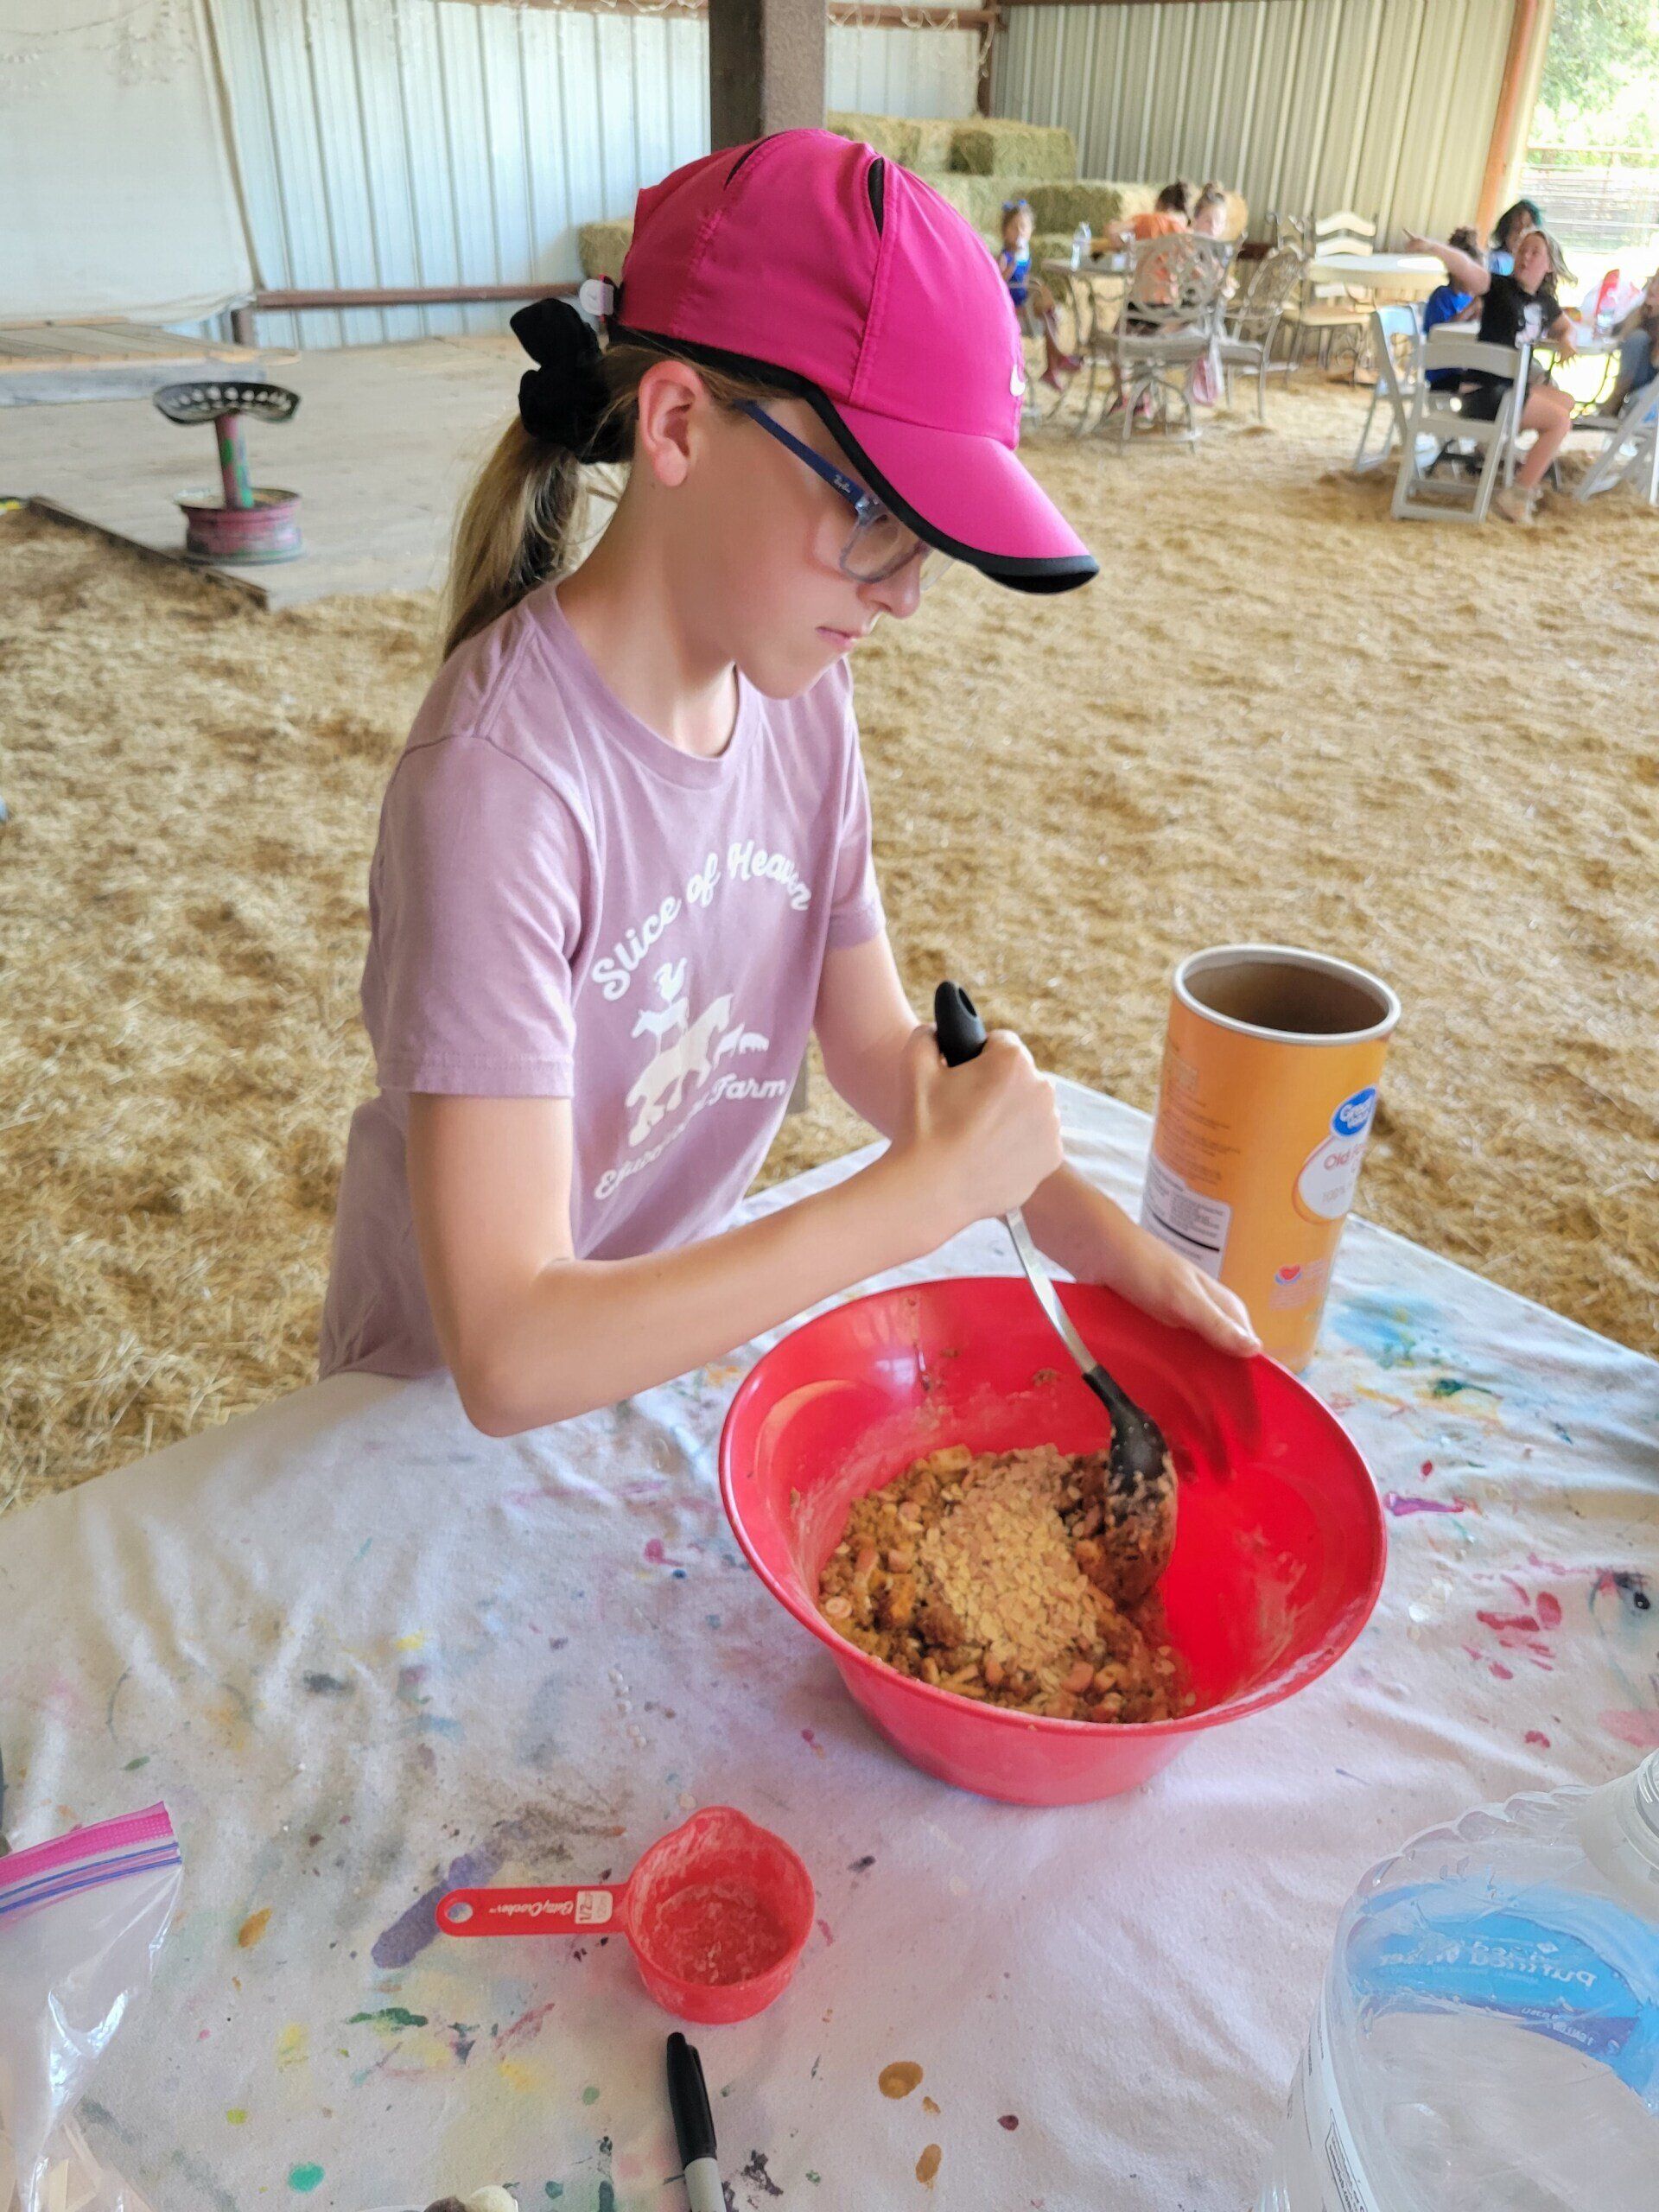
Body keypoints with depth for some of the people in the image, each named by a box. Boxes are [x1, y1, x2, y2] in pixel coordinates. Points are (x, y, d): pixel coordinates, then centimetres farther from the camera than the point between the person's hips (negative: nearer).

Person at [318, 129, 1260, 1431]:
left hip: (687, 1312, 4)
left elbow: (880, 1042, 1)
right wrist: (928, 1193, -31)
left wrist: (1088, 1225, -13)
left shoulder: (802, 695, -9)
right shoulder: (500, 779, -31)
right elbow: (509, 1358, -34)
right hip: (453, 1410, -3)